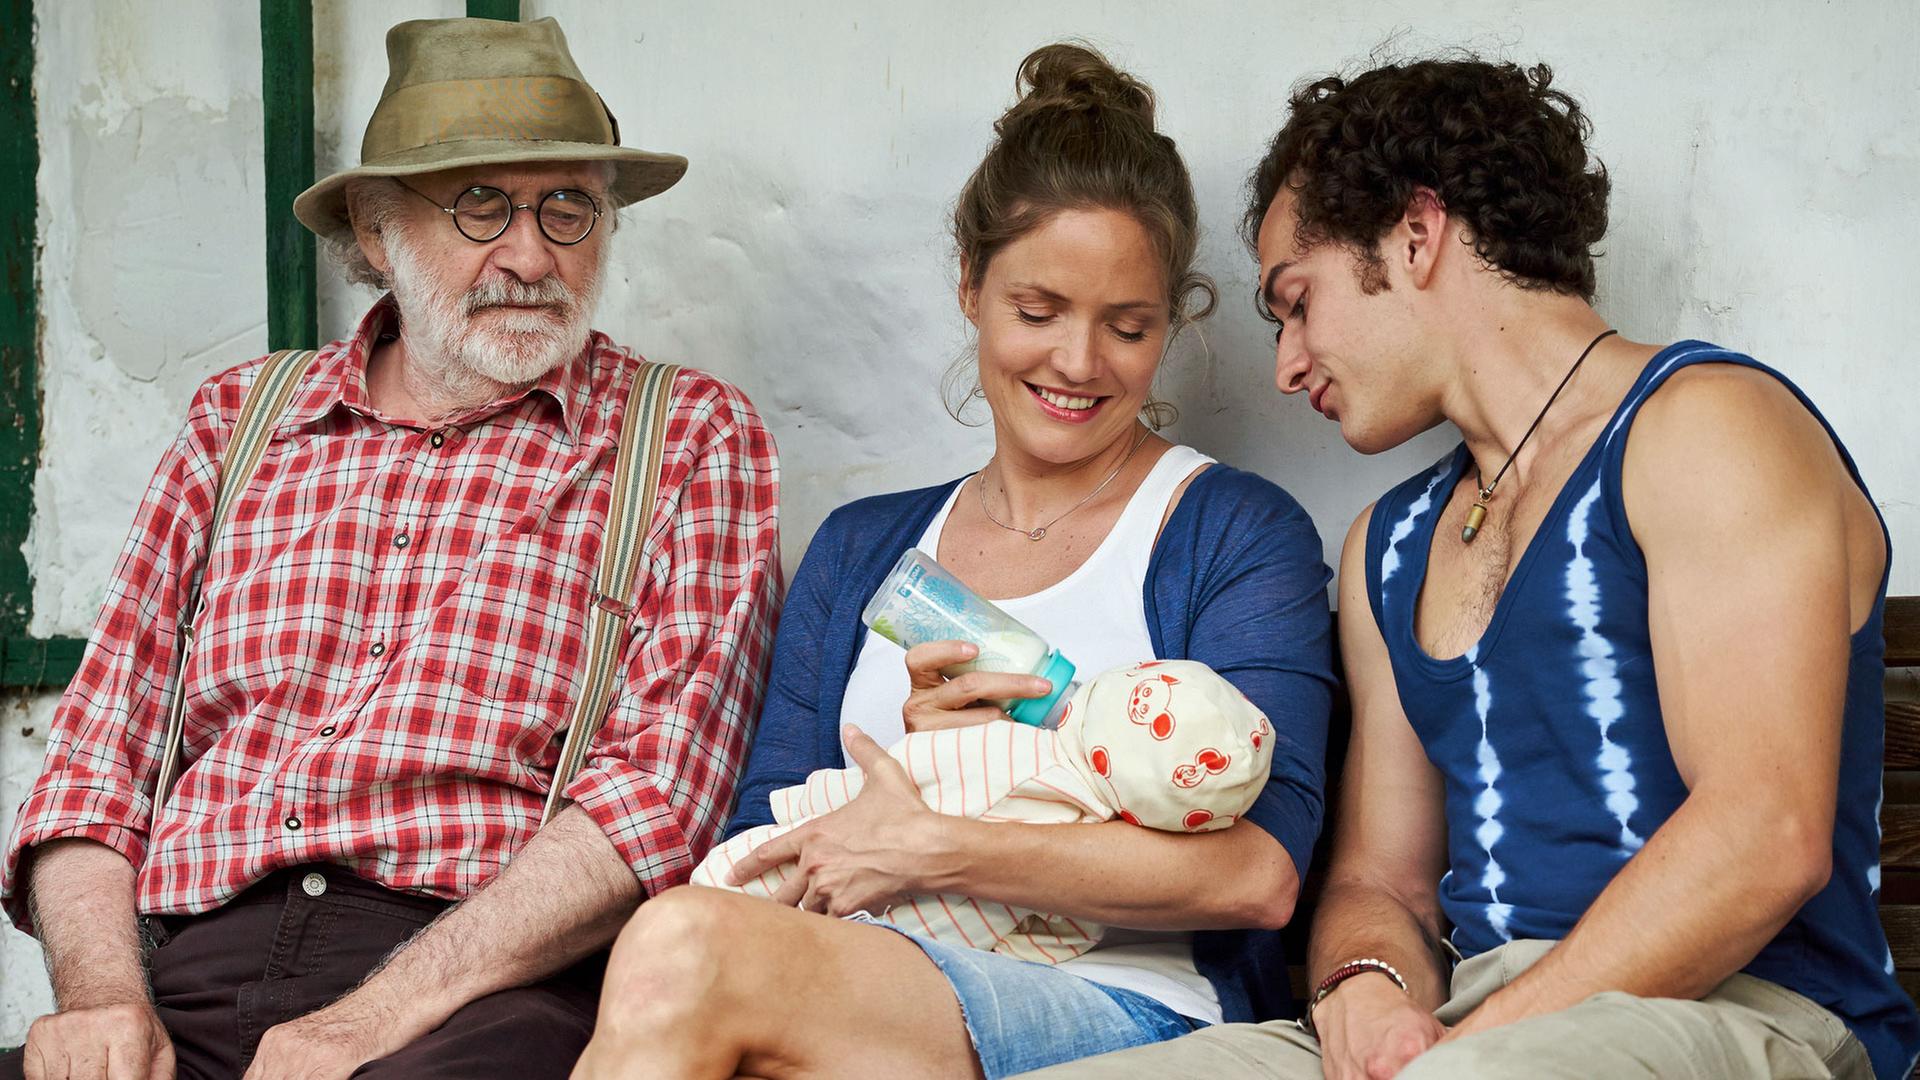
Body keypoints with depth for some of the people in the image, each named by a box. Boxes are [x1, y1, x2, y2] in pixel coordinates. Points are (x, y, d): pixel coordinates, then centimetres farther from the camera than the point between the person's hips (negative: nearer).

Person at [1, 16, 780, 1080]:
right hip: (190, 981, 3)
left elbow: (662, 790, -4)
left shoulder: (692, 437, 9)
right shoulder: (237, 423, 20)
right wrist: (101, 992, -5)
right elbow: (97, 755, 17)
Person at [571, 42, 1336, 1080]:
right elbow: (766, 851, 15)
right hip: (860, 983, 4)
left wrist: (932, 847, -10)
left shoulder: (1239, 534, 8)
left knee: (680, 949, -33)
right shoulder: (861, 548, 23)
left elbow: (1259, 873, -7)